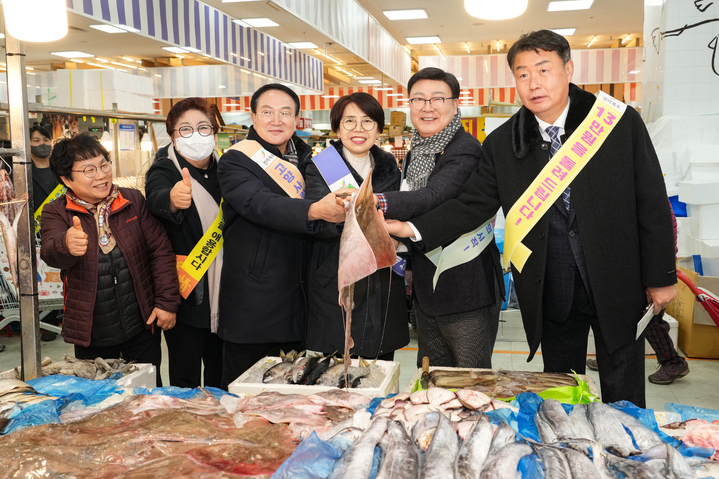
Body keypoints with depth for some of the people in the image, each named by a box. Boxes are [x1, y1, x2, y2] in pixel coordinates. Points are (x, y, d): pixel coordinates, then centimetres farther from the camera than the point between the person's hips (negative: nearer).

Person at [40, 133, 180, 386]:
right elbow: (50, 252, -23)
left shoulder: (133, 200, 0)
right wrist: (66, 245, -48)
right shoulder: (56, 213, -4)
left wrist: (167, 302, -5)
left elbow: (161, 250, 1)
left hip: (142, 326, 1)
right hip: (91, 334, -1)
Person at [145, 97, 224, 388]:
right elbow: (156, 198, -30)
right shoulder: (164, 171, -6)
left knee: (221, 374, 18)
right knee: (186, 381, 1)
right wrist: (173, 199, -54)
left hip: (222, 291, 5)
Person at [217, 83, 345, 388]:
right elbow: (260, 205, -27)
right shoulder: (235, 162, -5)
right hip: (251, 303, -5)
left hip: (295, 303, 6)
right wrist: (314, 210, -41)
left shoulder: (305, 162, 14)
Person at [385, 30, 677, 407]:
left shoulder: (621, 124, -6)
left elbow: (652, 203, -3)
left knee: (624, 400, 11)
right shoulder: (502, 144, -1)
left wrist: (660, 276, -2)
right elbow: (472, 204, -2)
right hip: (552, 291, 2)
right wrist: (411, 229, -15)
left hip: (617, 286, -1)